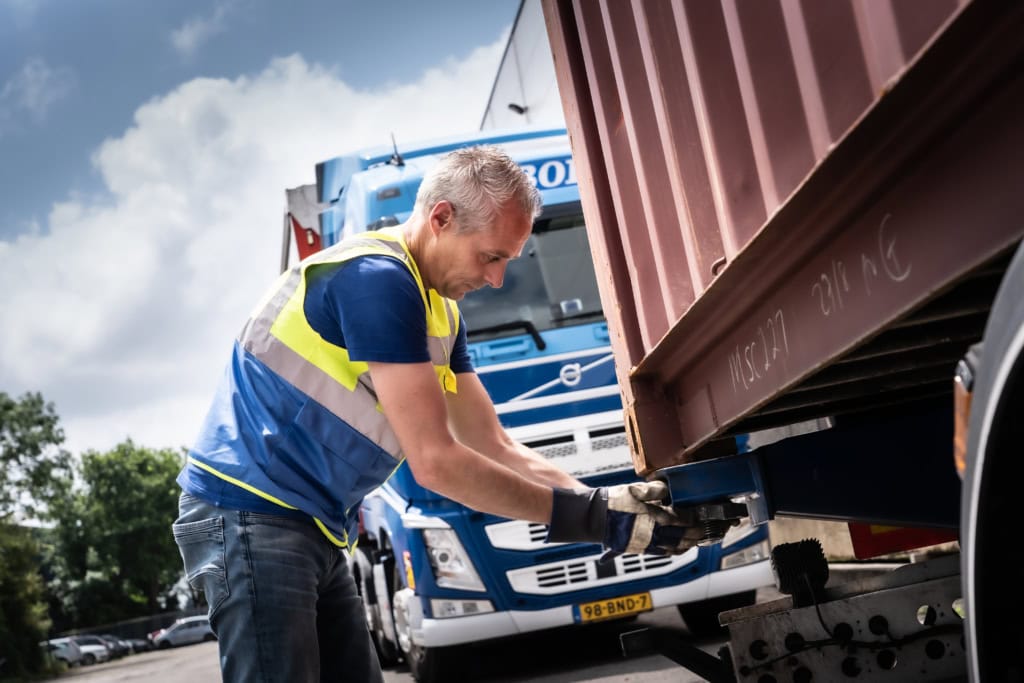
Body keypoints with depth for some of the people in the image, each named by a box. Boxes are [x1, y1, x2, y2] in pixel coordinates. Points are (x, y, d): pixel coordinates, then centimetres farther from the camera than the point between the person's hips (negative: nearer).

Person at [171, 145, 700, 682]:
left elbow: (495, 449, 10)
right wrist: (591, 519, -18)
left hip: (313, 529, 10)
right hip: (249, 517, -10)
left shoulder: (439, 311, 12)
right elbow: (435, 462, -22)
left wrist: (605, 501, -5)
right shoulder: (376, 278, -20)